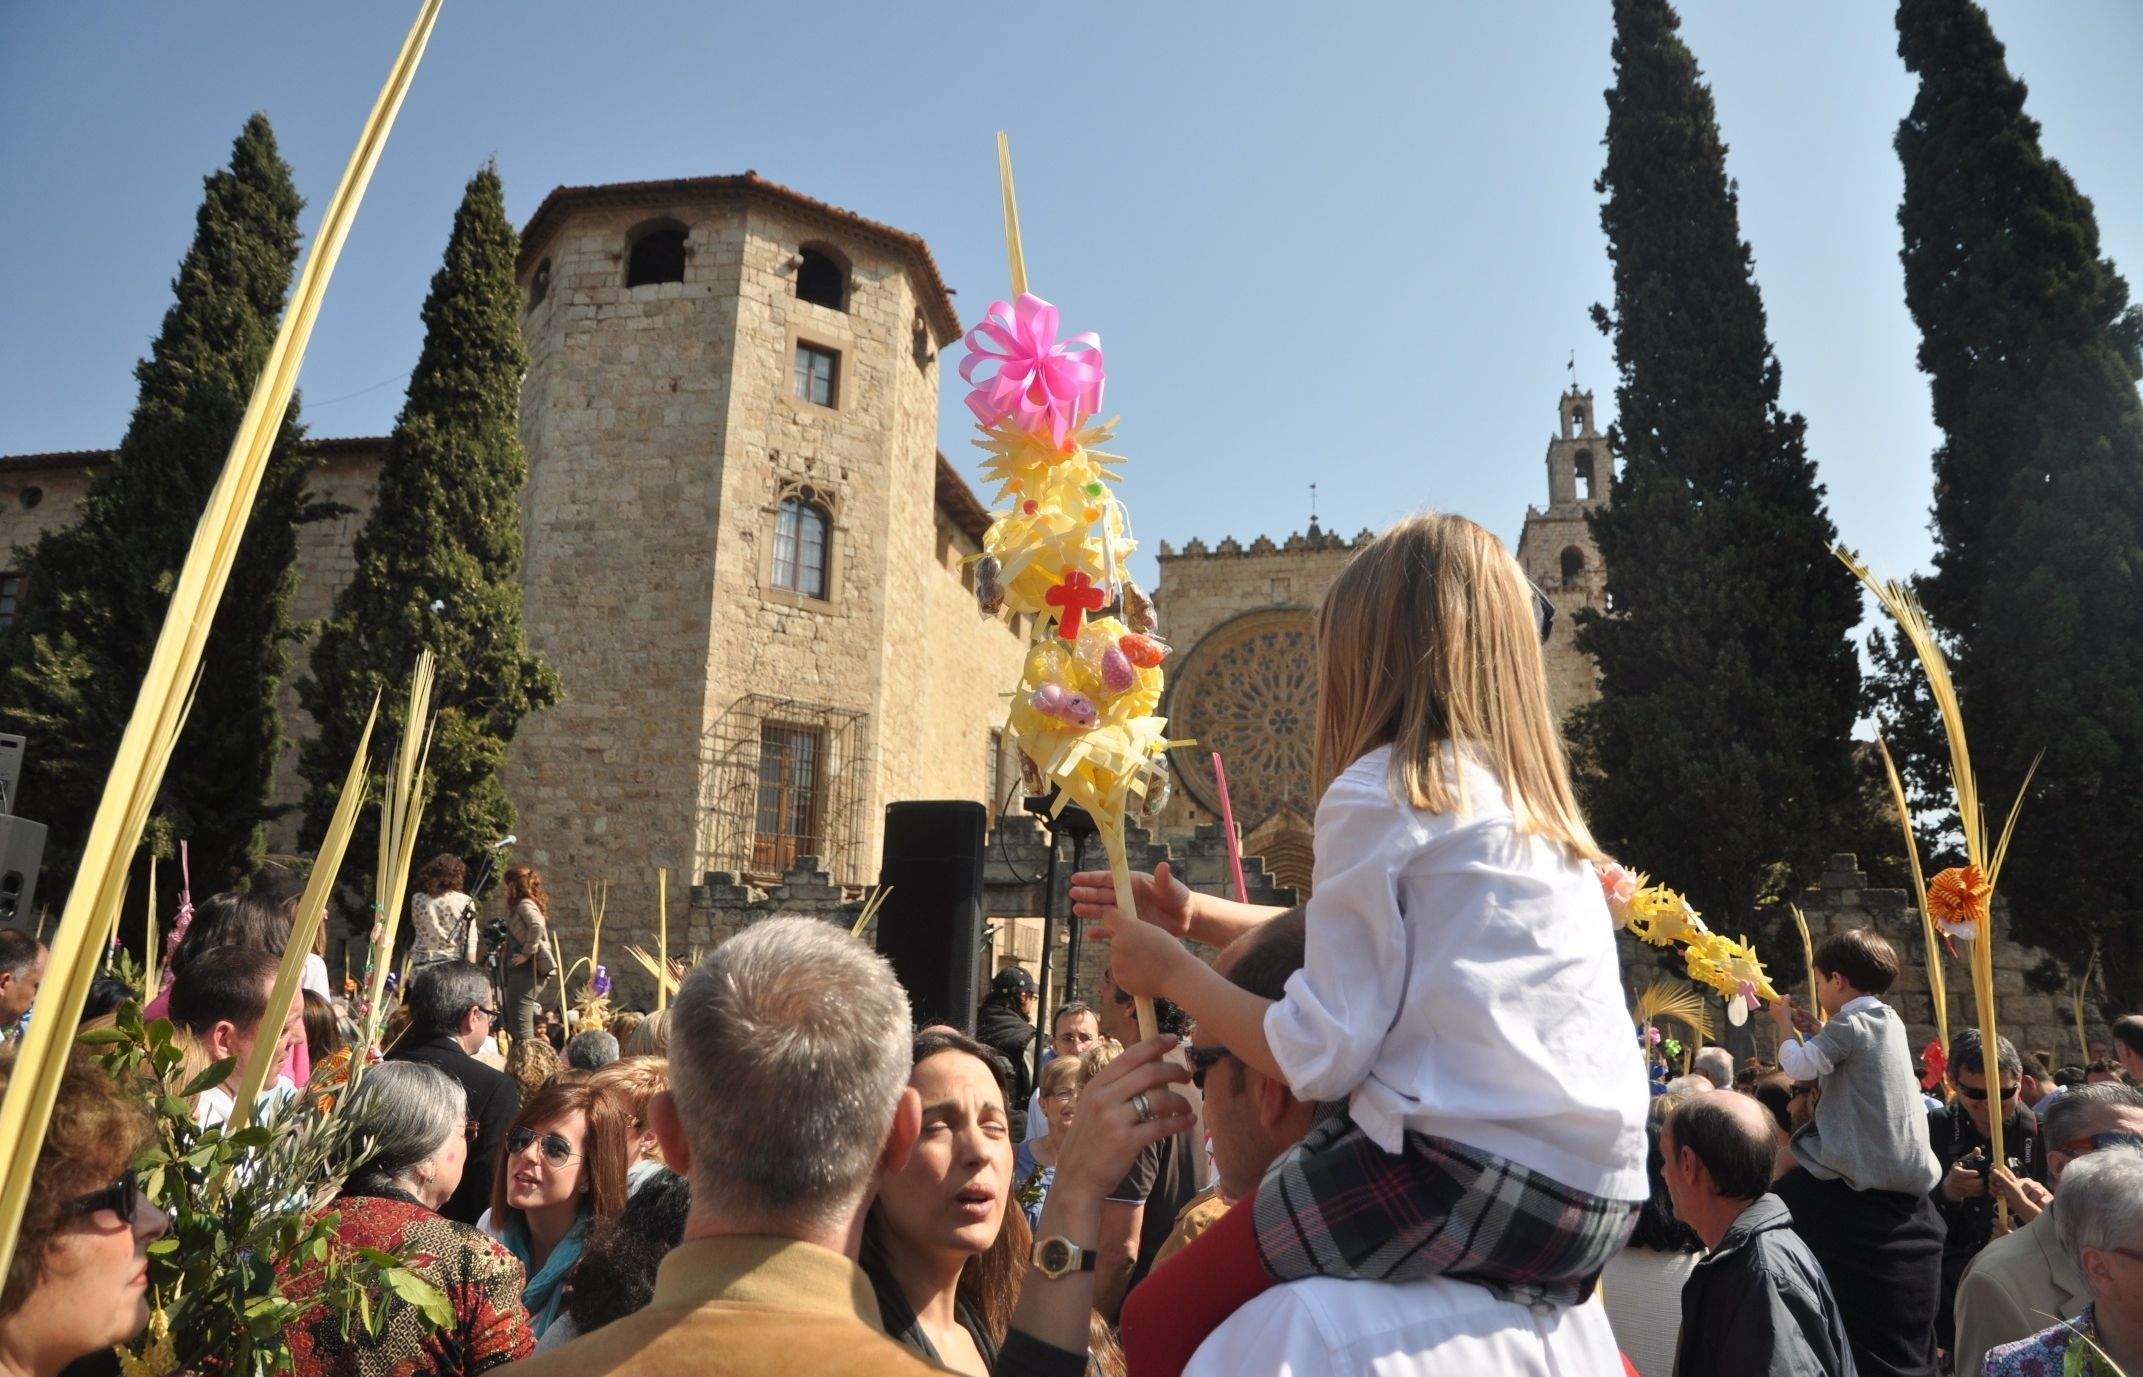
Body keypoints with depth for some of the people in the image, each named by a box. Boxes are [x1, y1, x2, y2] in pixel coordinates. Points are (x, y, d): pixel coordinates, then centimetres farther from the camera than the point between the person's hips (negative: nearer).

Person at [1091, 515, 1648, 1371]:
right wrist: (1201, 917, 25)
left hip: (1467, 1172, -9)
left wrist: (1172, 972, 3)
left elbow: (1320, 1058, -12)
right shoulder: (1529, 801, 14)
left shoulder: (1381, 790, -10)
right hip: (1599, 1200, 9)